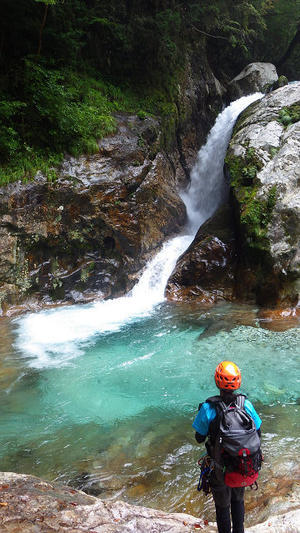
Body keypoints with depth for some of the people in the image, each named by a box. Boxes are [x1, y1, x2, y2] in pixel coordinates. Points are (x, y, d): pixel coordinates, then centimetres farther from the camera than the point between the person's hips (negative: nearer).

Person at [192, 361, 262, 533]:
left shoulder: (208, 409, -26)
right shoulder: (246, 405, -18)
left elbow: (199, 438, -12)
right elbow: (257, 434, -4)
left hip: (220, 468, -3)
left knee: (222, 505, 20)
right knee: (238, 500, 28)